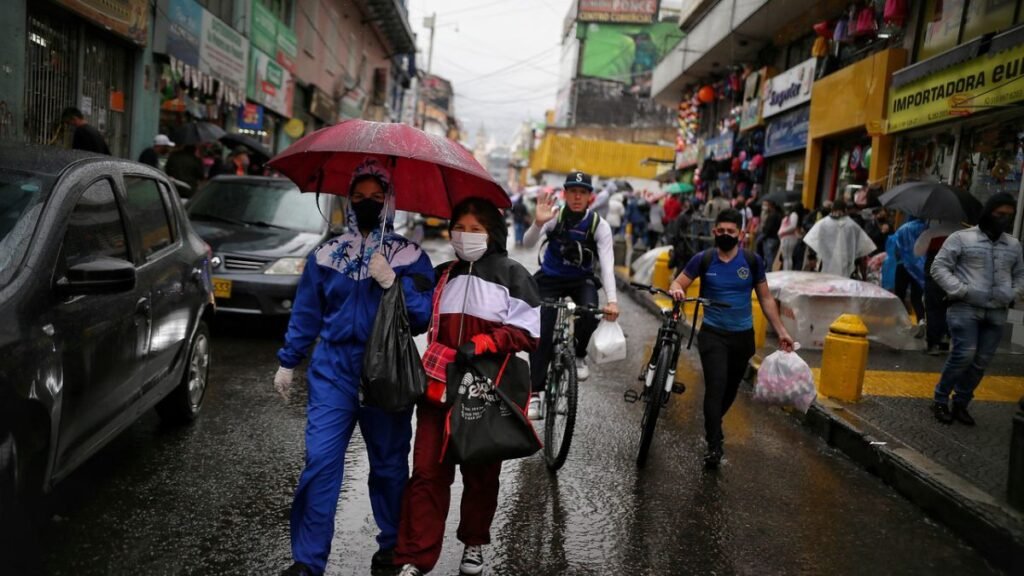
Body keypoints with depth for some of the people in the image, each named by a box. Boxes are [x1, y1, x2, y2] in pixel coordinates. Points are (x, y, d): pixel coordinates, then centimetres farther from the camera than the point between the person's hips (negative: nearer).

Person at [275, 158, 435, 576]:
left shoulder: (410, 258, 0)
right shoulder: (325, 255, 6)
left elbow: (423, 318, -7)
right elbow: (305, 314, 12)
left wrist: (393, 282, -18)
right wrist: (287, 362, 11)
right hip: (333, 372, 1)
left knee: (389, 465, 11)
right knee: (320, 462, -6)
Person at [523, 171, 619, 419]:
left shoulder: (599, 225, -18)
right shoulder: (554, 215, -18)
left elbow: (607, 264, -26)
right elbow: (528, 243, -30)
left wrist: (612, 300, -41)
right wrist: (538, 223, -51)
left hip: (582, 279, 0)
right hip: (551, 278, 0)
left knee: (590, 313, -28)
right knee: (541, 334, -10)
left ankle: (579, 355, 4)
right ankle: (535, 394, -1)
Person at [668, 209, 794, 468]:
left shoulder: (752, 261, -3)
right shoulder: (703, 259, -7)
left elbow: (765, 298, 4)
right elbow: (678, 282, -4)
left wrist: (781, 331, 2)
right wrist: (676, 289, -29)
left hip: (743, 336, 2)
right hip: (713, 333, -2)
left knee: (731, 388, 15)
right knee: (716, 385, -17)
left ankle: (713, 425, 42)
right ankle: (714, 445, -9)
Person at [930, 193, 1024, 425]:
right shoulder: (962, 238, 0)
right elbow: (939, 267, -3)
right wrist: (963, 291, -14)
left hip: (997, 314, 5)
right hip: (965, 308, -5)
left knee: (981, 361, 3)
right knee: (964, 355, -15)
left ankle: (961, 404, 18)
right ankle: (940, 401, 1)